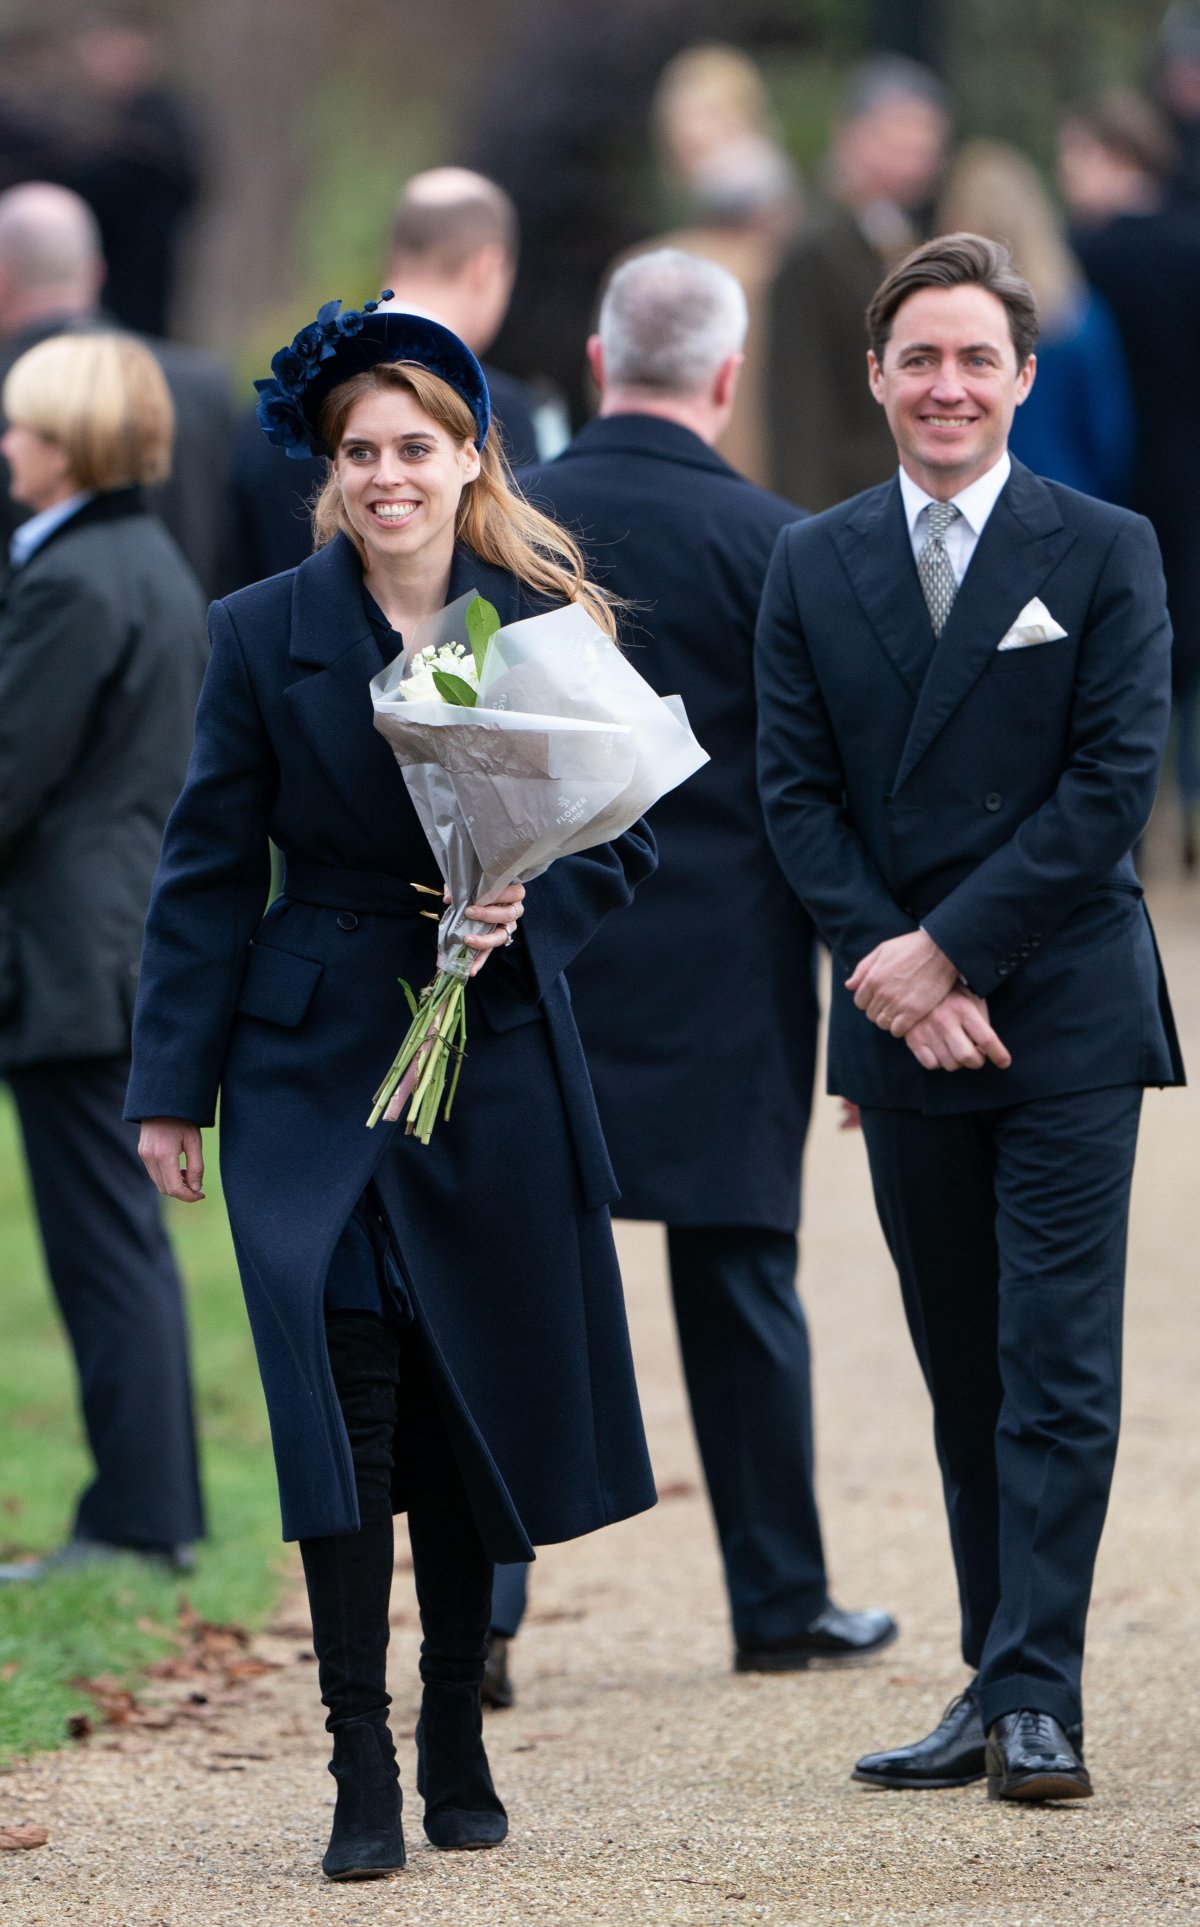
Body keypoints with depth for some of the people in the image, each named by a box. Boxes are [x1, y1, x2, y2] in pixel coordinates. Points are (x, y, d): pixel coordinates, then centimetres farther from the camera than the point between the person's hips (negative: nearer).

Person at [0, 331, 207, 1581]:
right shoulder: (157, 565, 14)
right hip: (143, 939, 10)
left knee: (101, 1241, -5)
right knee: (123, 1234, 13)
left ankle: (137, 1518, -2)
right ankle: (158, 1511, 17)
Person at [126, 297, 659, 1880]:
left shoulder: (547, 625, 2)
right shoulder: (265, 635, 0)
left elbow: (624, 837, 7)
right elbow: (209, 870, 2)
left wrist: (528, 910, -14)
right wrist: (172, 1085, -1)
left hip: (496, 1055, 1)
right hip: (315, 1059, -1)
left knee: (476, 1408, 8)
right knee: (344, 1405, -11)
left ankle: (456, 1750, 22)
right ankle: (363, 1776, -9)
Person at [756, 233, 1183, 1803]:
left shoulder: (1106, 552, -1)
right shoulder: (813, 567, 8)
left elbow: (1114, 782, -8)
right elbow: (797, 792, 4)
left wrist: (950, 946, -13)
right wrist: (900, 974, -9)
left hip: (1068, 1022, -3)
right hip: (906, 1024, 3)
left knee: (1057, 1369, -7)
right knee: (964, 1372, 9)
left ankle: (1036, 1694, -7)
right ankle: (997, 1687, 13)